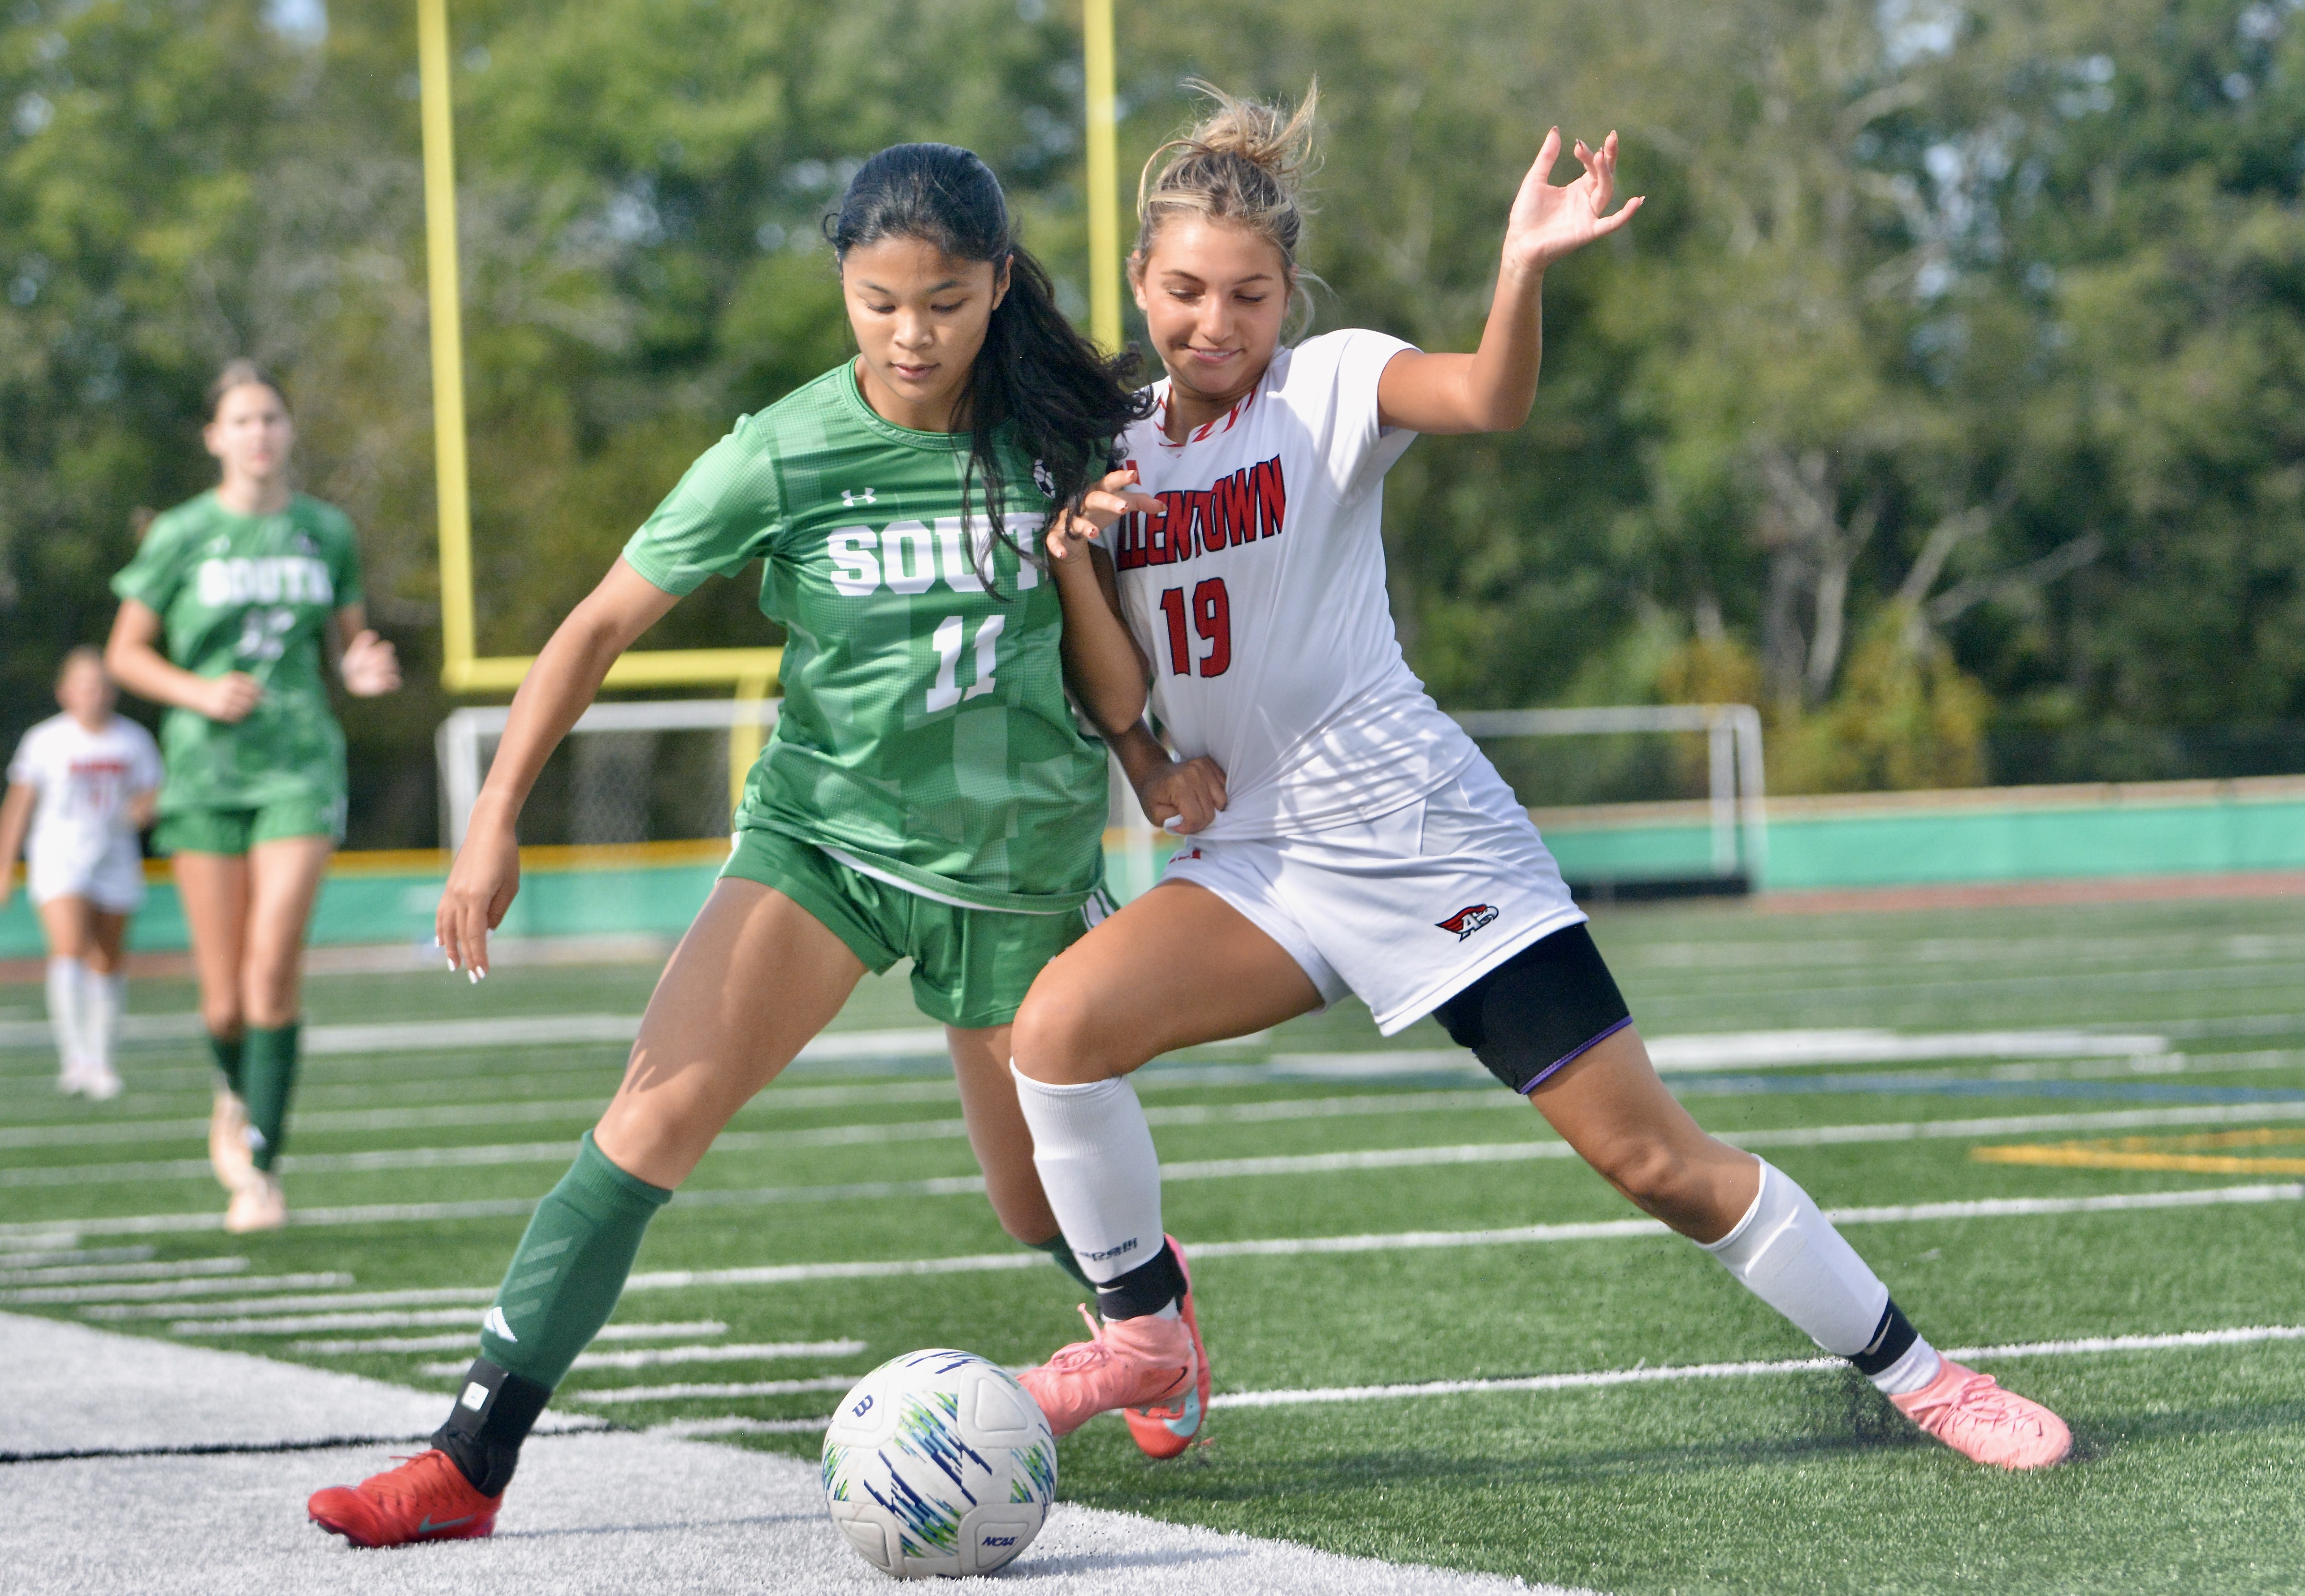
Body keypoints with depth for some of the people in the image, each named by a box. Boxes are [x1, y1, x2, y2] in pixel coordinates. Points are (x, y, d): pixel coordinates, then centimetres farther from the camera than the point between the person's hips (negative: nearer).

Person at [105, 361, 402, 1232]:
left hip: (300, 764, 0)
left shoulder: (326, 532, 6)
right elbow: (124, 653, 5)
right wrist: (200, 692, -12)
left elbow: (350, 640, 18)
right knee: (225, 1001, 2)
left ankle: (260, 1166, -12)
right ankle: (237, 1095, 36)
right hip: (207, 769, 0)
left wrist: (364, 670, -6)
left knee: (273, 968, -16)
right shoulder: (183, 536, -1)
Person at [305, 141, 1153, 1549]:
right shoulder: (785, 458, -13)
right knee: (657, 1116, -19)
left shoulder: (1062, 432, -9)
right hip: (824, 831, -1)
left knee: (1046, 1207, 12)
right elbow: (604, 624, -7)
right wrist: (497, 823, -10)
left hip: (1020, 863, 1)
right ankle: (471, 1462, -19)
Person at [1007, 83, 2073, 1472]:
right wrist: (1068, 551, -10)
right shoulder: (1114, 447, 8)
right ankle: (1147, 1334, -1)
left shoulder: (1331, 385, -7)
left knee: (1655, 1156, -4)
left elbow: (1490, 398, -29)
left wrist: (1526, 265, -47)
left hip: (1430, 839, -4)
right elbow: (1118, 693, 7)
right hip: (1260, 861, 4)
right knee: (1059, 1025, -22)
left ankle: (1920, 1375, 12)